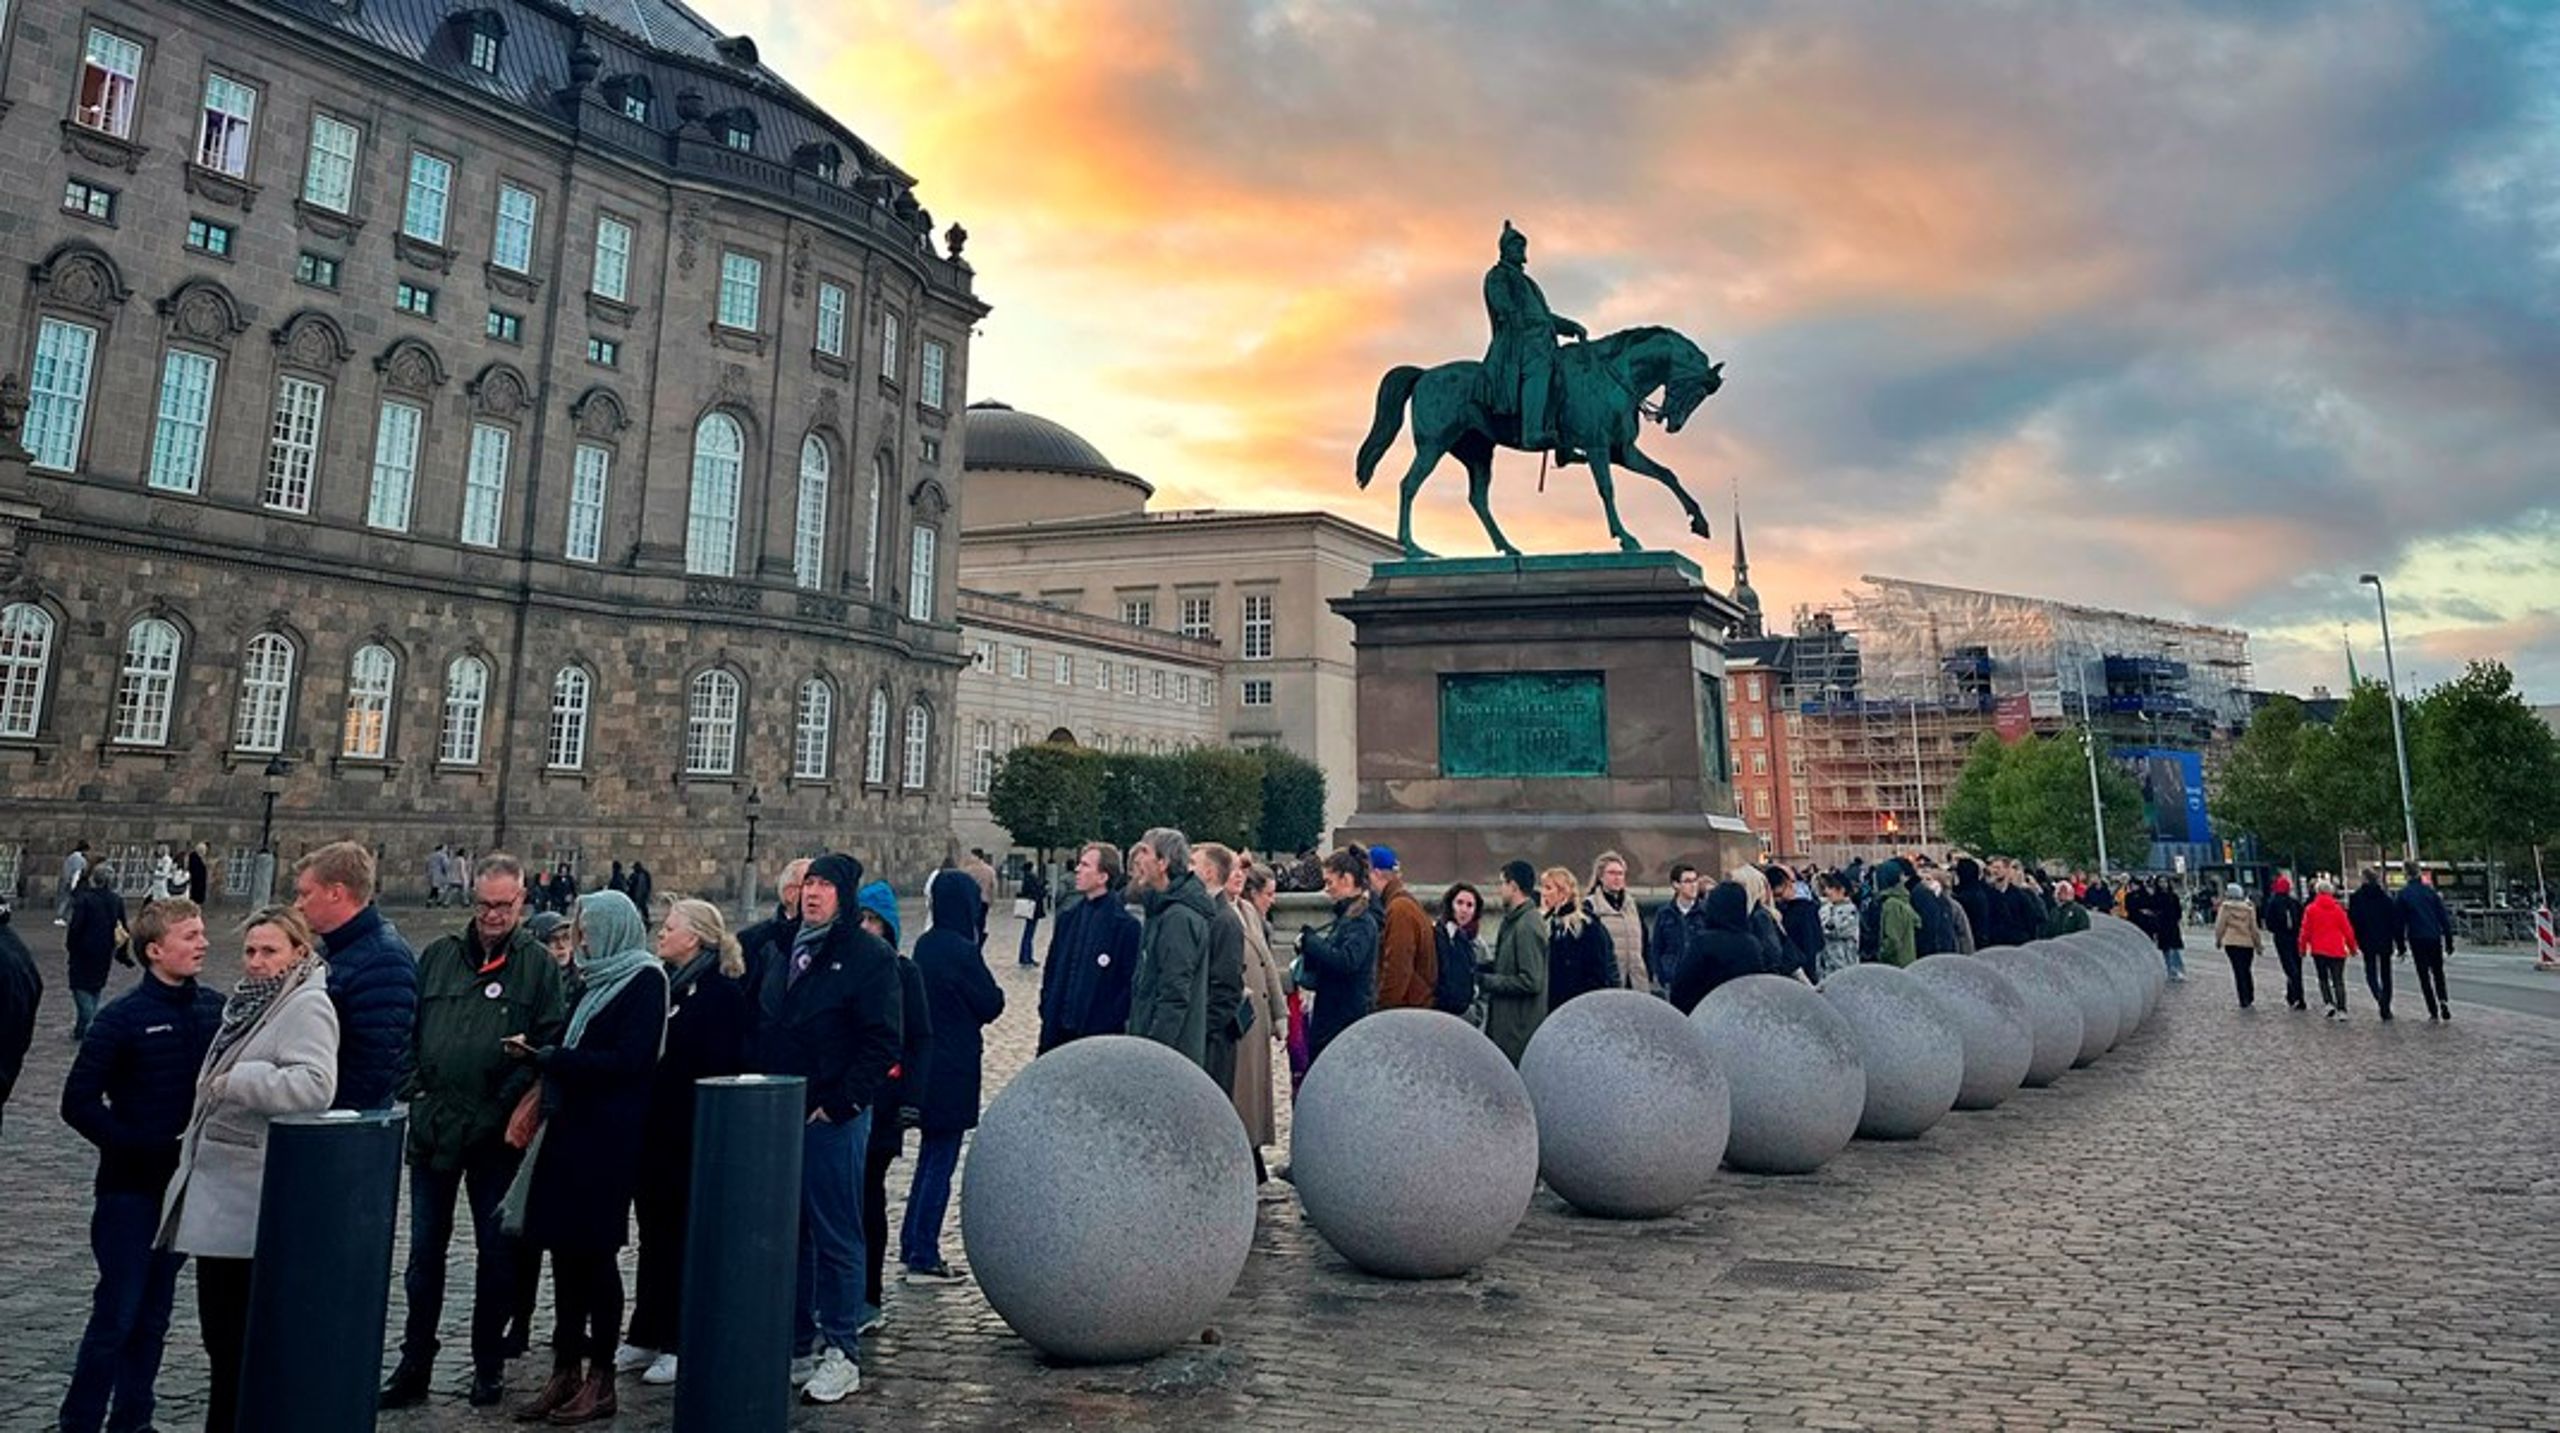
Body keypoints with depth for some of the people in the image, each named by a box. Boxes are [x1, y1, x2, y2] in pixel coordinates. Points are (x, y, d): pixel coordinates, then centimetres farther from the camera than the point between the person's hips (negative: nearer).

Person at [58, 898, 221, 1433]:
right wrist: (141, 1146, -15)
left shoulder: (216, 1010, 0)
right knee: (117, 1313, 0)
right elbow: (78, 1102, -10)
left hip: (187, 1184, 4)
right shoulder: (123, 1018, -11)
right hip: (131, 1188, -4)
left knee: (154, 1313, 14)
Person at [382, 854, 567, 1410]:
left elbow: (550, 1045, -6)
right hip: (432, 1130, 3)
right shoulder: (437, 957, 8)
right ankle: (414, 1365, 24)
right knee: (425, 1250, 11)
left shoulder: (538, 964, -2)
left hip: (497, 1135, -3)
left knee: (496, 1253, 7)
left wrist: (502, 1107, -12)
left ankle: (489, 1366, 21)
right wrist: (414, 1093, -1)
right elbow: (407, 1031, 11)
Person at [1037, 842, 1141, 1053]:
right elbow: (1051, 967, 15)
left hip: (1099, 1032, -6)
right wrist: (1046, 1010, 8)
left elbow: (1130, 981, -11)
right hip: (1058, 1027, 6)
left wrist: (1112, 1022, -14)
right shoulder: (1067, 915, 8)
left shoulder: (1125, 924, -10)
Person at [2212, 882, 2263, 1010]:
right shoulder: (2249, 908, 0)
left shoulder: (2225, 907, -8)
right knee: (2246, 970, 17)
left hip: (2231, 943, -3)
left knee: (2239, 971, 0)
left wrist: (2218, 939, 9)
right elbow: (2254, 927, 3)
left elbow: (2220, 925, -6)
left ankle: (2244, 1001, -3)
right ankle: (2250, 998, 21)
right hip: (2247, 943, 3)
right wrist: (2258, 943, 12)